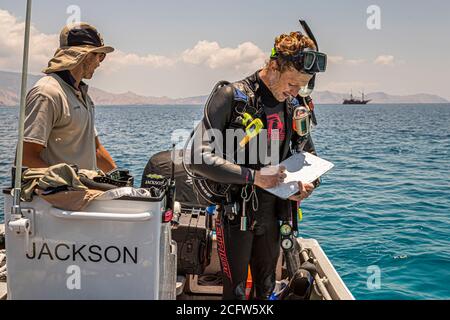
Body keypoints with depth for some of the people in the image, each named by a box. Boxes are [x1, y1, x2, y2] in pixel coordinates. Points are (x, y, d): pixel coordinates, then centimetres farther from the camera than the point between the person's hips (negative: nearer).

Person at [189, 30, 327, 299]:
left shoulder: (295, 106, 5)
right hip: (235, 214, -5)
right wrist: (253, 176, -24)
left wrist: (307, 183, -1)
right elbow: (199, 158, -20)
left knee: (267, 290, 18)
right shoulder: (231, 97, -14)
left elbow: (309, 154, 20)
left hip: (272, 216, 6)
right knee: (236, 291, 4)